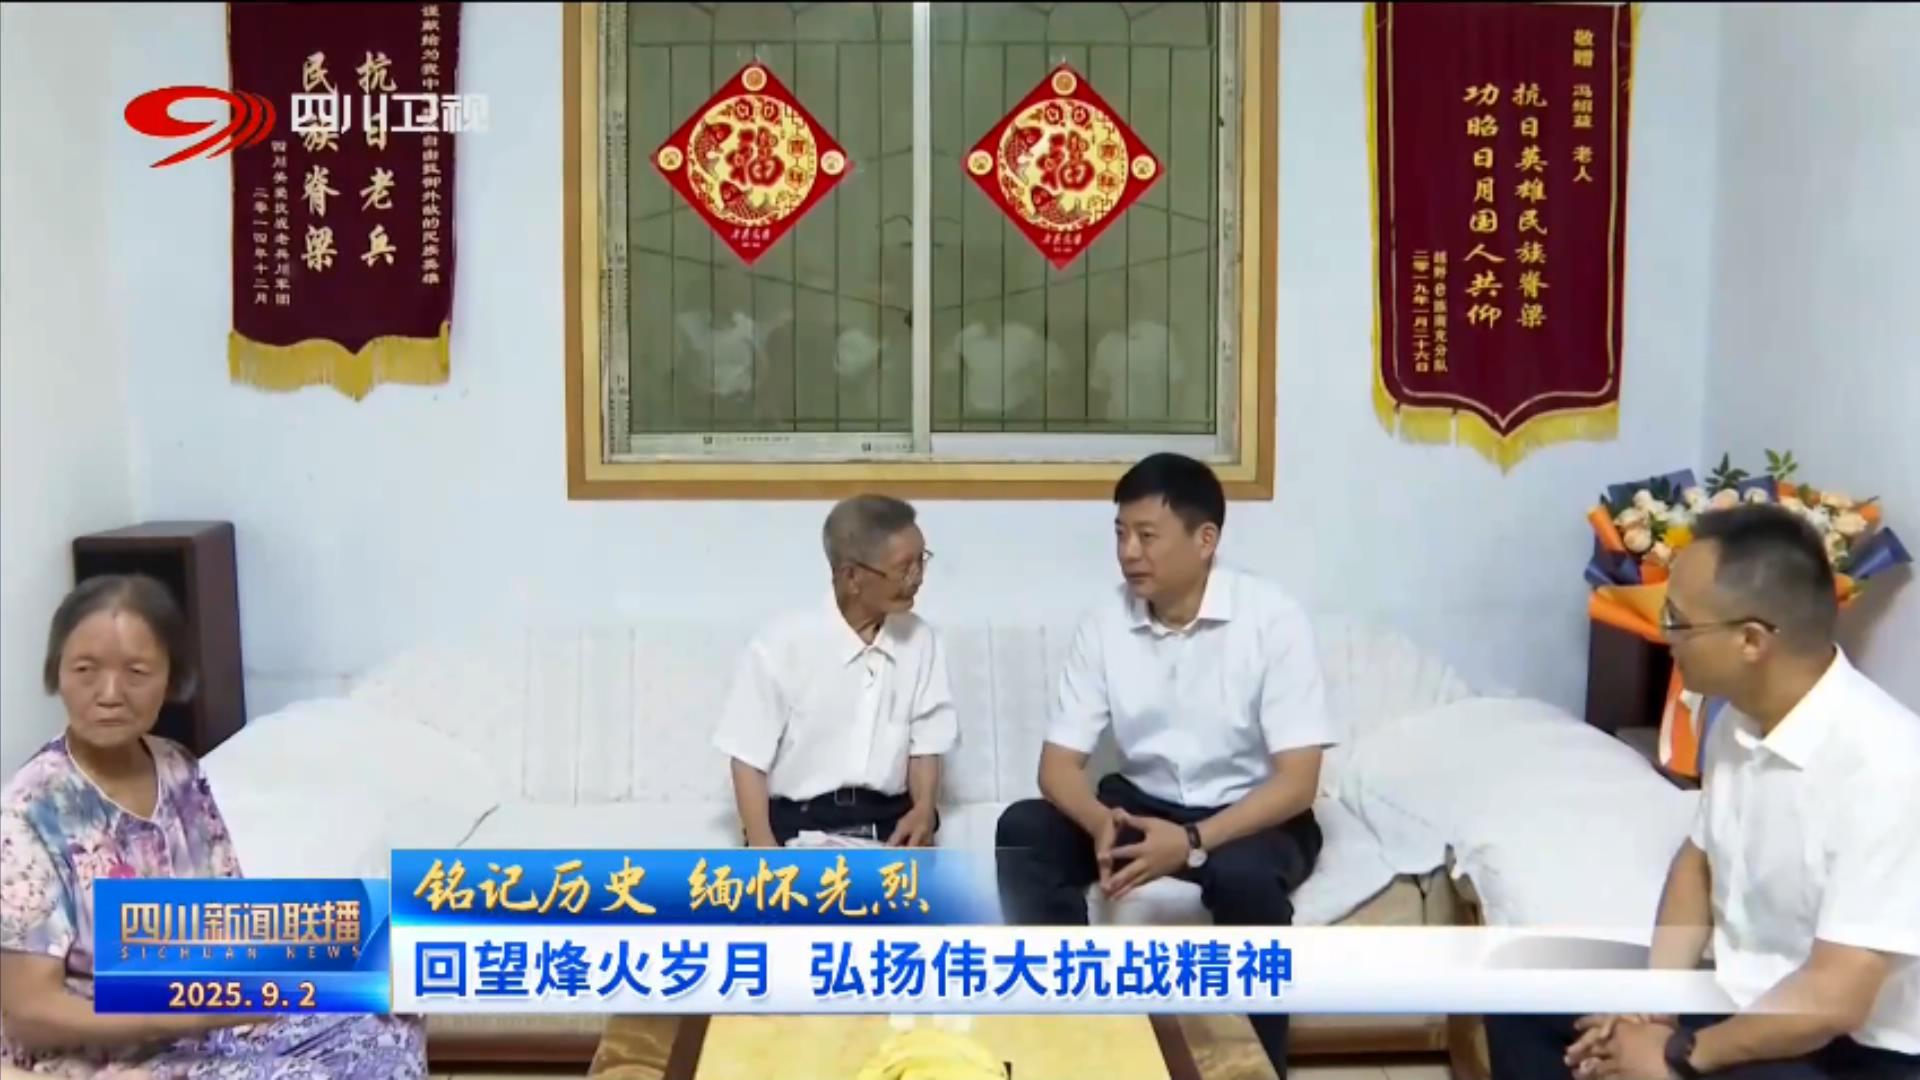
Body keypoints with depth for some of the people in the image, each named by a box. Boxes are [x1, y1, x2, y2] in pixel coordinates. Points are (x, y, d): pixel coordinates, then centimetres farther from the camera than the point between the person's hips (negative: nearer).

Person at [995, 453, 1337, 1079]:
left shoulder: (1272, 620, -17)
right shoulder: (1106, 624, -6)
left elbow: (1297, 781, -21)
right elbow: (1058, 762, -7)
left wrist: (1193, 842, -35)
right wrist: (1101, 823, -31)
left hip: (1249, 814, -4)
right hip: (1142, 803, 4)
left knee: (1243, 874, -37)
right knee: (1023, 830, -21)